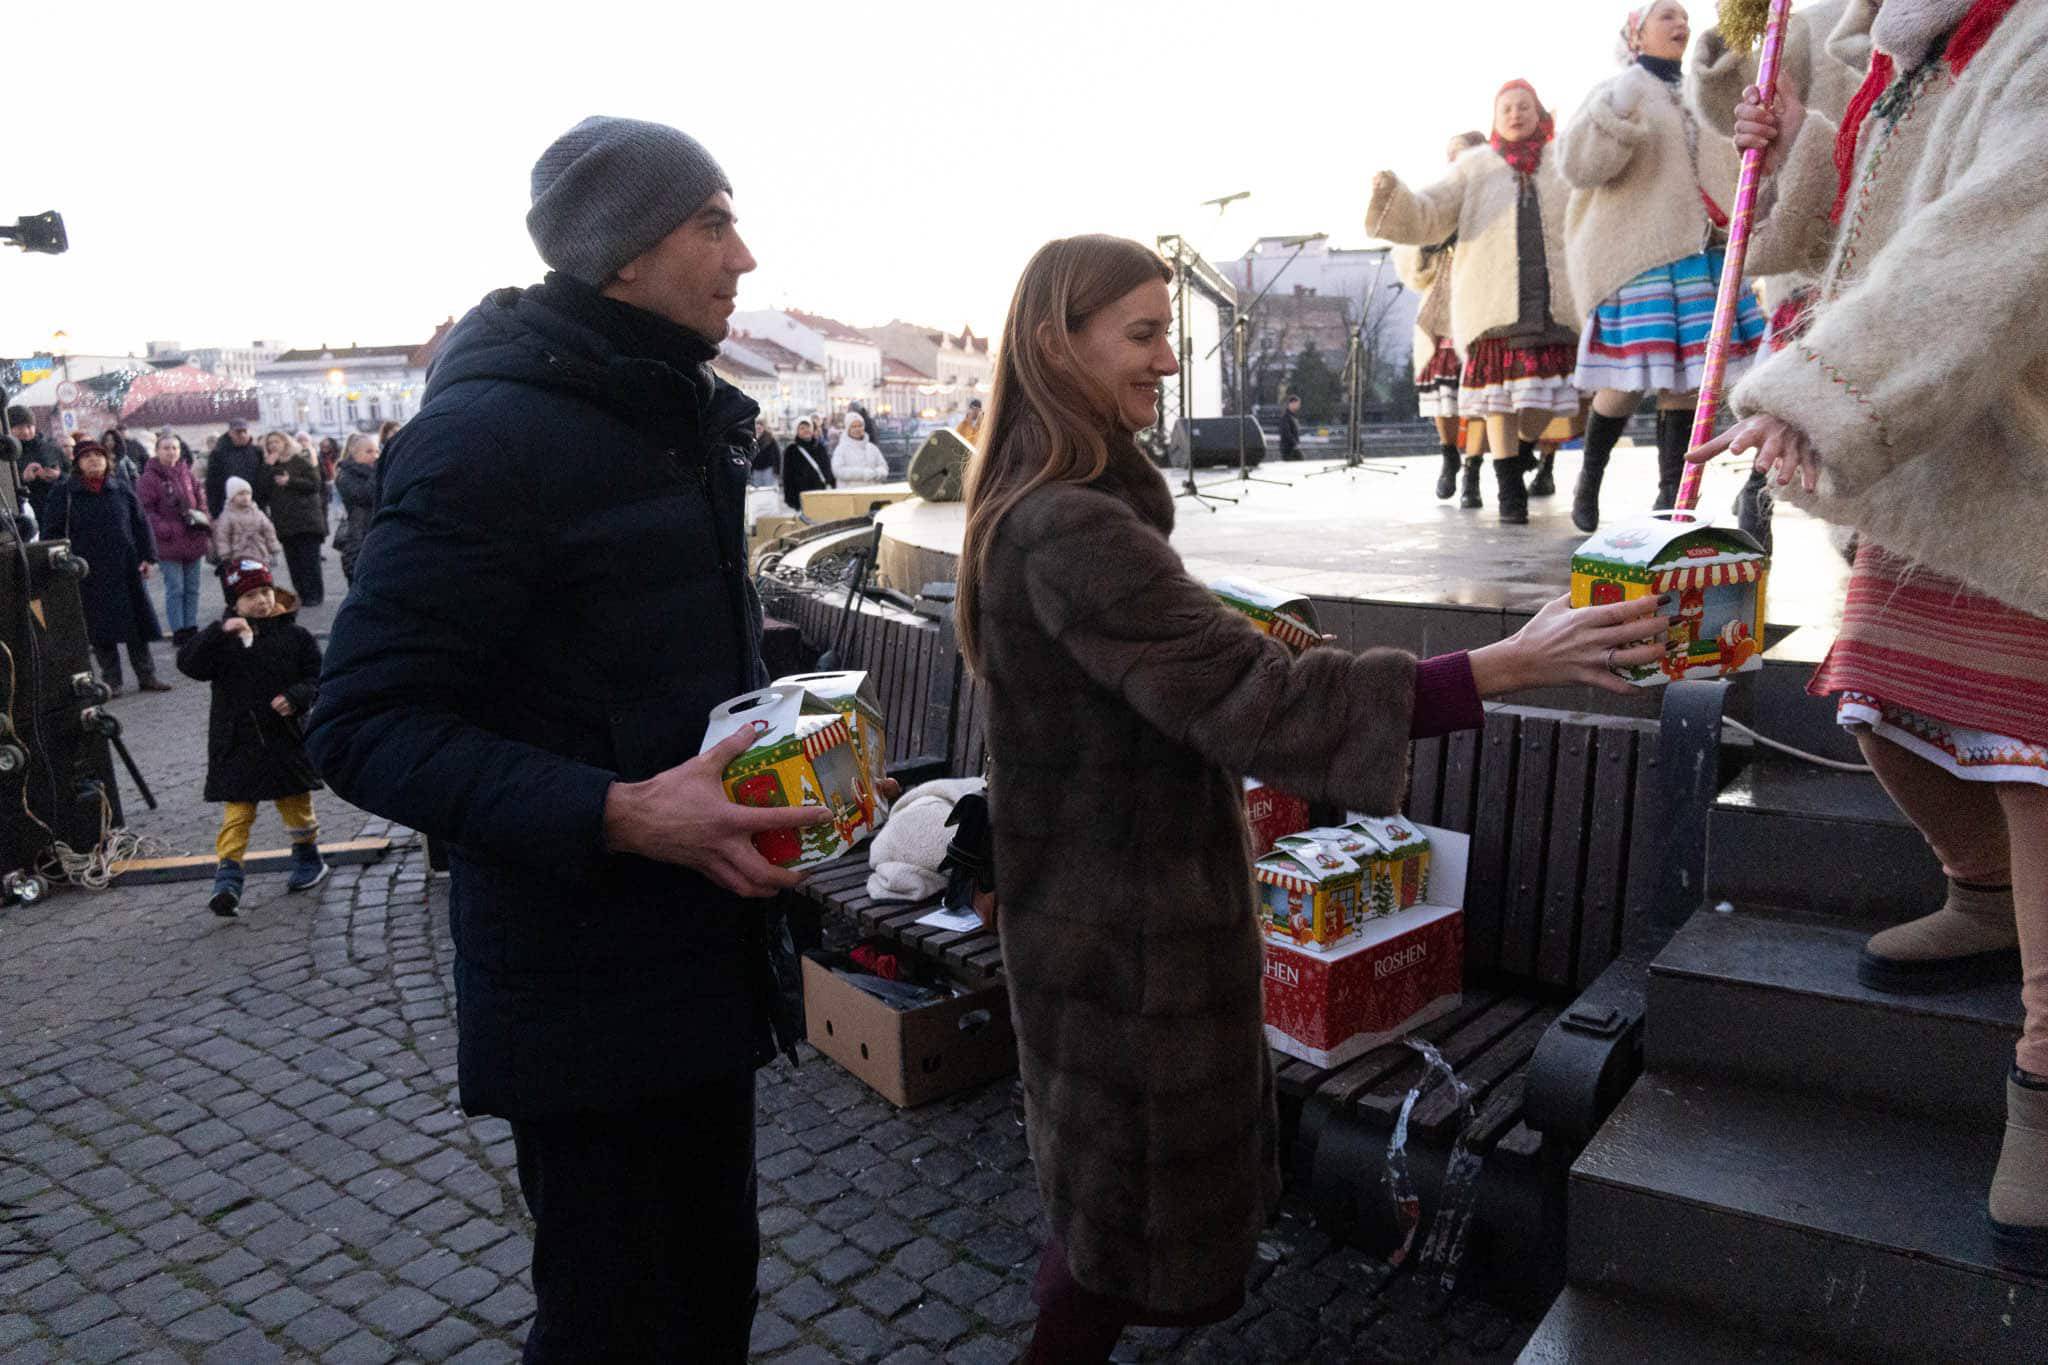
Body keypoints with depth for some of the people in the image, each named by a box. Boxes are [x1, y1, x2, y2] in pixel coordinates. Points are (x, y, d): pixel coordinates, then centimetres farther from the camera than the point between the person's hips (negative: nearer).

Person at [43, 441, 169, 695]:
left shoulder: (121, 489, 7)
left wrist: (148, 557, 2)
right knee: (101, 629, 2)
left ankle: (146, 676, 14)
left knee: (137, 625, 6)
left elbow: (141, 523, 9)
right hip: (90, 574, -2)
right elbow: (53, 531, 1)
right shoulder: (64, 492, 0)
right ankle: (111, 681, 12)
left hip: (126, 569, 2)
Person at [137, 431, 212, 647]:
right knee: (175, 589, -3)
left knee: (192, 589, 10)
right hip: (169, 544, -5)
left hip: (194, 540, 5)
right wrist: (166, 530, -17)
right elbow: (145, 512, -10)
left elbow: (201, 501, 17)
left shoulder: (186, 474, 10)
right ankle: (178, 633, 3)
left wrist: (203, 522, 2)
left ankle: (191, 629, 19)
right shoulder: (148, 479, -6)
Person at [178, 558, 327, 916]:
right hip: (237, 745, -1)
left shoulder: (295, 636, -1)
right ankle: (227, 880, -5)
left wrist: (296, 697, -20)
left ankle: (308, 860, 35)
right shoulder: (222, 638, -1)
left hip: (286, 739, 1)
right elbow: (188, 663, -16)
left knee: (297, 806, 16)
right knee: (236, 813, -3)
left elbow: (316, 679, 1)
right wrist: (220, 632, -27)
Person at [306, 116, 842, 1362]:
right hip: (590, 995, -8)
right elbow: (368, 724, -21)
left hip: (707, 963, 9)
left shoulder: (679, 418, 12)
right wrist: (621, 816, -31)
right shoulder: (493, 430, -18)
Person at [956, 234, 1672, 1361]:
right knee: (1131, 1211, 10)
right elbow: (1256, 701, -31)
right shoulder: (1074, 531, -28)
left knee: (1104, 1186, 27)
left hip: (1094, 904, 10)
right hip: (1127, 926, -10)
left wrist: (1250, 648, 11)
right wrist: (1510, 666, -31)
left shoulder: (1032, 505, 6)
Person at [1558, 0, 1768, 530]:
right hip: (1639, 254, -6)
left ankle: (1671, 499, 6)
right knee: (1628, 382, -11)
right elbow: (1579, 167, -10)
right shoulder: (1619, 90, 3)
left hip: (1703, 250, 6)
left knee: (1687, 379, 0)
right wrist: (1612, 117, -22)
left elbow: (1726, 172, 31)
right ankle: (1588, 480, 10)